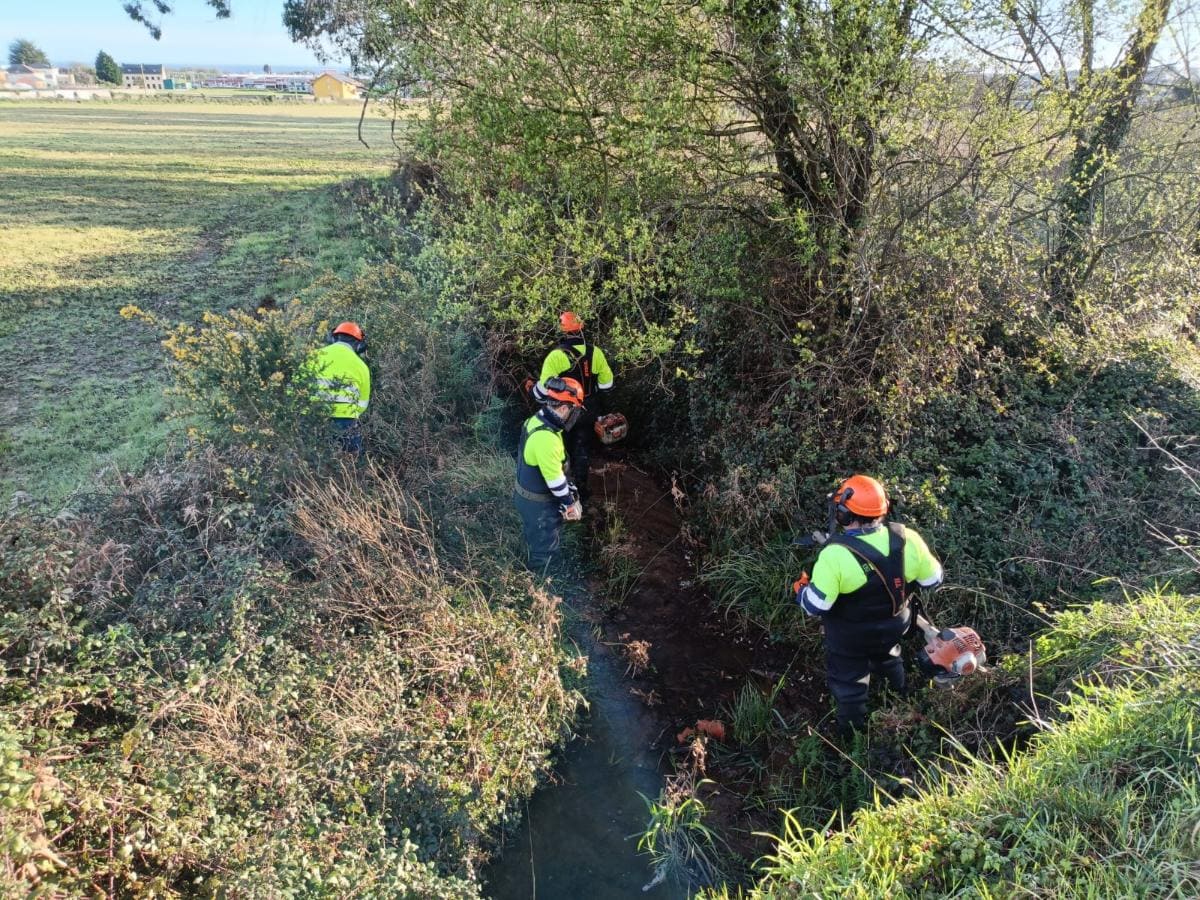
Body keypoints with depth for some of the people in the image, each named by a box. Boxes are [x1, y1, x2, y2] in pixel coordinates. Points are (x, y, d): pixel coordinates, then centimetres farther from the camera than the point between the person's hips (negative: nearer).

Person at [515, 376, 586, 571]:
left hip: (526, 493, 9)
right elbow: (555, 480, -27)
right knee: (546, 547, 12)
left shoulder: (537, 420, -4)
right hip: (538, 504, -9)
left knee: (535, 538, 30)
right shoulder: (546, 438, -36)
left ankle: (531, 576, 51)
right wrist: (571, 504, -13)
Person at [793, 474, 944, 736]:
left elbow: (815, 605, -28)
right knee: (887, 658, 37)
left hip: (850, 638, -4)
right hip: (894, 627, 5)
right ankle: (899, 697, 64)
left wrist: (801, 588, -7)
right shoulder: (907, 539, -22)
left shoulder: (835, 555, -35)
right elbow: (933, 579, -6)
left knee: (848, 683, 22)